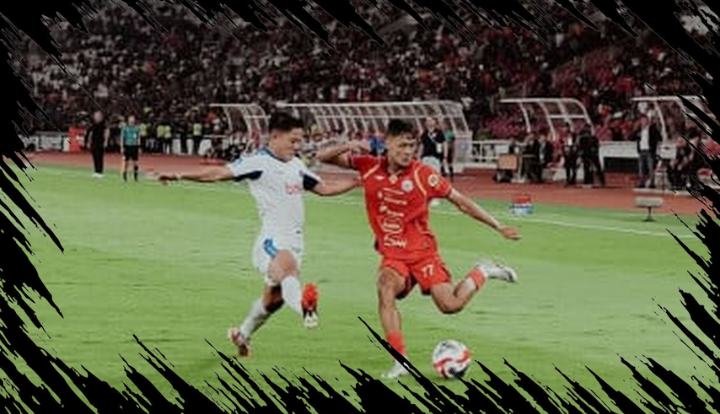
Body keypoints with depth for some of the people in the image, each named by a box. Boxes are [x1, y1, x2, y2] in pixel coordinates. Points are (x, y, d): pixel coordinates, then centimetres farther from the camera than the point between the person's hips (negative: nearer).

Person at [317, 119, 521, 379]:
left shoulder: (423, 175, -10)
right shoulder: (369, 167, -4)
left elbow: (461, 202, -1)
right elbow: (323, 158, 0)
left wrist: (498, 227, 0)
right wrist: (347, 147, -20)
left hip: (422, 251, -2)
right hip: (391, 254, 2)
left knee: (450, 305, -12)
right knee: (386, 289, -29)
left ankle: (482, 273, 21)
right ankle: (401, 362, -25)